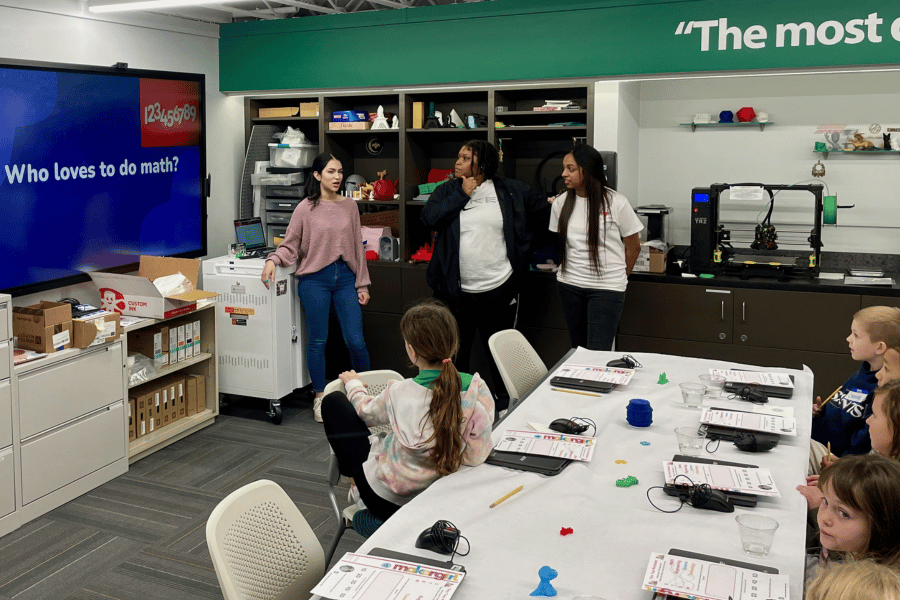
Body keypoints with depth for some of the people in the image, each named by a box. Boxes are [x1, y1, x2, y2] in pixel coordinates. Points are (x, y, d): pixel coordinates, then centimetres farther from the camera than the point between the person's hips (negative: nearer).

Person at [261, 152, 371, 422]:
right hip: (315, 278, -2)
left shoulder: (350, 206, 7)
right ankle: (320, 398, 21)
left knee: (356, 341, 1)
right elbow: (290, 246, 0)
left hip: (345, 277, 2)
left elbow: (357, 248, 9)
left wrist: (362, 284, 8)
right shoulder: (306, 208, -2)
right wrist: (272, 261, -20)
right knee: (318, 340, 6)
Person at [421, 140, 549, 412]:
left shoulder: (511, 191, 1)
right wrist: (462, 195, -9)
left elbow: (543, 211, 12)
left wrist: (522, 242, 9)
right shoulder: (448, 191, 5)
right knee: (457, 349, 11)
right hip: (458, 290, 1)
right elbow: (428, 218, -11)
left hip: (500, 288, -1)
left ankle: (506, 399, 26)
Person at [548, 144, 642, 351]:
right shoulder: (561, 204, 4)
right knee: (578, 350, 9)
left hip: (606, 288, -4)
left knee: (597, 354, -11)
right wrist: (570, 271, 11)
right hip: (569, 286, 4)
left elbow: (633, 247, 2)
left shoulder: (616, 202, -7)